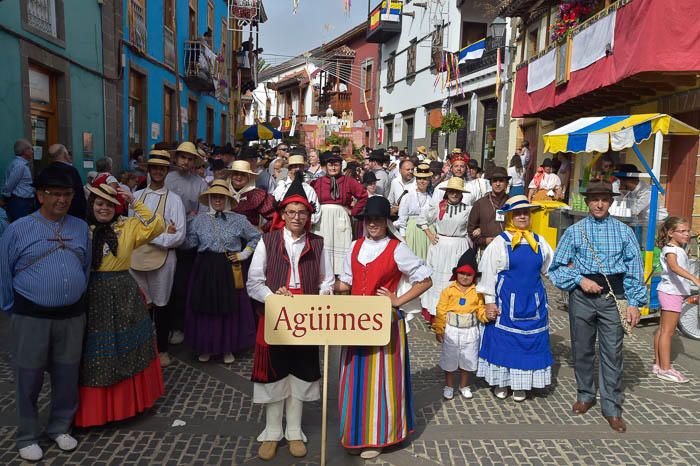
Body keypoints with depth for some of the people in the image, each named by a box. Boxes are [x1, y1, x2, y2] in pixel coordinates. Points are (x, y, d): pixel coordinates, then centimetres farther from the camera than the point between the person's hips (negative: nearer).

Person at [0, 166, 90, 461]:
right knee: (29, 377, 8)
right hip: (32, 316, -3)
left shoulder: (81, 228, 5)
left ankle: (60, 428, 32)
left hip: (72, 315, 3)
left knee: (67, 375, 13)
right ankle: (27, 437, 26)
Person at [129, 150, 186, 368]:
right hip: (136, 256, 3)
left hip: (162, 257, -3)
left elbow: (179, 236, -10)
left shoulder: (173, 199, -4)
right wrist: (162, 233, -8)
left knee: (161, 304, 9)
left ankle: (162, 349, 26)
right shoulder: (136, 196, 8)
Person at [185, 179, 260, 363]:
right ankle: (205, 347, 21)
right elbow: (189, 243, 0)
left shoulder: (238, 220, 3)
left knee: (230, 308, 4)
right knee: (205, 308, 5)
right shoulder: (199, 220, 6)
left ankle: (228, 348, 18)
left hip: (230, 268, -1)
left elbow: (256, 237, 10)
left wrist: (244, 254, 4)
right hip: (205, 268, 1)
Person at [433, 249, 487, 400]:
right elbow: (441, 312, -6)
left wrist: (486, 315, -23)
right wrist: (439, 330, -7)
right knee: (449, 360, 11)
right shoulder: (448, 290, -8)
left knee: (467, 360, 16)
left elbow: (481, 311, -1)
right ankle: (448, 386, 30)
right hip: (452, 331, -1)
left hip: (470, 332, 1)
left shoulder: (477, 292, -4)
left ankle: (464, 386, 36)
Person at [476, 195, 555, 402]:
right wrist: (489, 302, -11)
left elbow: (550, 266, 23)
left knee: (530, 341, 8)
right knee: (503, 340, 4)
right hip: (506, 302, -4)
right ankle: (501, 382, 22)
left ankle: (521, 384, 24)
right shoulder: (499, 243, -8)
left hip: (533, 303, 4)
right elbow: (488, 274, -8)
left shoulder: (539, 242, 5)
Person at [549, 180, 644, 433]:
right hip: (581, 295, 1)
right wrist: (580, 280, -9)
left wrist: (634, 302, -2)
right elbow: (557, 266, 5)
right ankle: (585, 395, 29)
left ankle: (612, 408, 11)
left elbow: (634, 268, 5)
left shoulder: (624, 231, 6)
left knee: (612, 351, -1)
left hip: (613, 296, -1)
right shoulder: (574, 231, 6)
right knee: (582, 348, 10)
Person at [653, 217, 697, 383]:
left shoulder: (680, 249, 16)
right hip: (671, 293, -9)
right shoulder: (670, 249, -15)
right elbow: (674, 266, -35)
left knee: (663, 329, 11)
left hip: (676, 293, 9)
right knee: (667, 331, -6)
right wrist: (694, 278, -48)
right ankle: (665, 369, -2)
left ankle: (658, 364, 17)